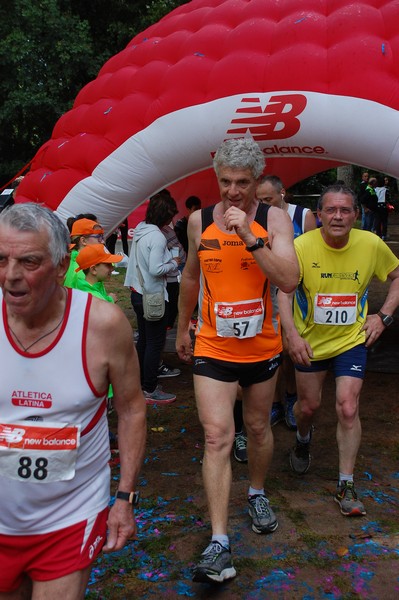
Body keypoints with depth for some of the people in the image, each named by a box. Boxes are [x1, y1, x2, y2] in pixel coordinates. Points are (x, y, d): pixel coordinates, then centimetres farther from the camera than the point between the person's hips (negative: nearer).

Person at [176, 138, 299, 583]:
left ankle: (257, 494, 47)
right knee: (217, 437, -10)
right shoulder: (199, 221, -3)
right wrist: (183, 328, 20)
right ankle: (219, 545, -7)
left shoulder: (274, 219, -8)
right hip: (212, 348, 0)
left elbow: (289, 281, -20)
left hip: (262, 347, 1)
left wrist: (250, 237, -28)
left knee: (258, 427, 18)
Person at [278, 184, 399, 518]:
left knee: (348, 409, -8)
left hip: (352, 340, 0)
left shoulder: (371, 244, -11)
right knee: (308, 405, 15)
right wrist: (292, 333, -29)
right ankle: (303, 441, 51)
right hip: (310, 341, 0)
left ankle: (346, 485, 8)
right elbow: (284, 291, -16)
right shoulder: (302, 246, -17)